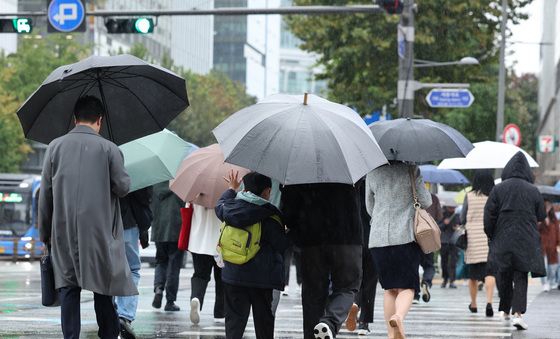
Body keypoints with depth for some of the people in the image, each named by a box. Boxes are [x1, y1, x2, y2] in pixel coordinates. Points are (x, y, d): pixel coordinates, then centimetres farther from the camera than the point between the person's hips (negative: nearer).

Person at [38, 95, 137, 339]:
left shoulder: (55, 147, 3)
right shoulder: (108, 148, -4)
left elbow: (45, 193, 4)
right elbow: (123, 187, -4)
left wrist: (45, 232, 11)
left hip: (63, 230, 2)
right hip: (99, 228, -2)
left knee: (68, 287, 4)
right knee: (102, 285, 7)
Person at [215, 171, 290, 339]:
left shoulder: (230, 209, 0)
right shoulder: (269, 218, -15)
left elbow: (220, 205, 25)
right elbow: (283, 247, -10)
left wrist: (232, 189, 40)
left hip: (232, 274, 4)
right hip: (261, 278, -4)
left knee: (234, 316, 6)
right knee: (263, 319, 8)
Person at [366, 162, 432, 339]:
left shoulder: (372, 172, 5)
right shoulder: (410, 169, -5)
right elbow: (425, 202, 0)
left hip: (378, 237, 3)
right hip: (406, 236, -3)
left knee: (390, 288, 13)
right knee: (407, 286, 0)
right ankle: (399, 316, -29)